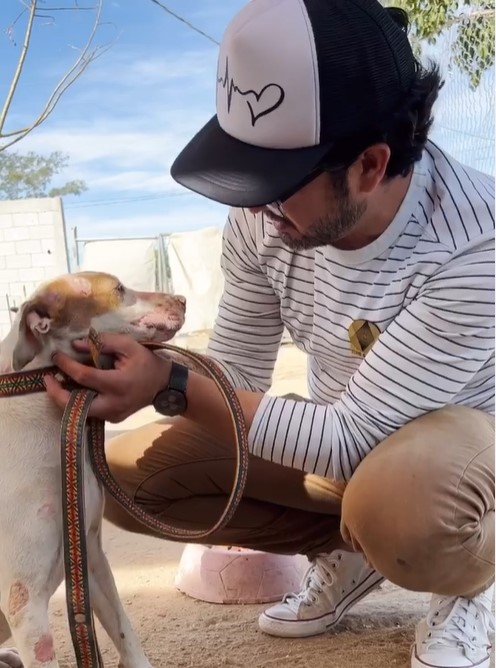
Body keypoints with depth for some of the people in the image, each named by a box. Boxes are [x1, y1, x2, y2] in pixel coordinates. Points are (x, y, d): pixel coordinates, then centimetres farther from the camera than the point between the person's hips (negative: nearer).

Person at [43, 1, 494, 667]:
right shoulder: (263, 214, -17)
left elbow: (353, 438, -30)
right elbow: (235, 375, -4)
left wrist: (170, 384, -34)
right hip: (341, 433, 5)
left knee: (396, 504, -42)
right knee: (128, 470, -10)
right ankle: (349, 549, 8)